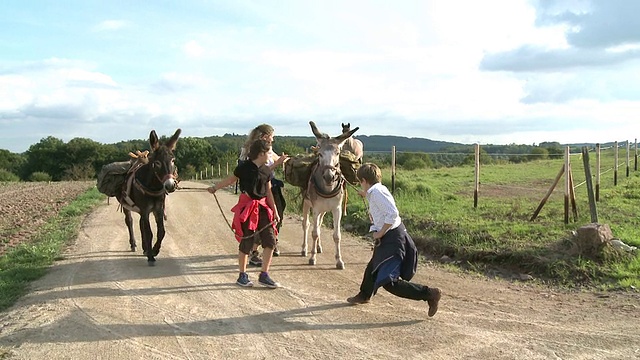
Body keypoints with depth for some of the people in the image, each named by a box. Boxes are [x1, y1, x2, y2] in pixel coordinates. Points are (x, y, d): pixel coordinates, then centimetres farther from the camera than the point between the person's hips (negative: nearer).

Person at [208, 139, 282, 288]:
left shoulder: (266, 171, 8)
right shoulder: (244, 167, -7)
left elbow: (268, 192, 11)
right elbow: (230, 180, 2)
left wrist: (275, 210, 8)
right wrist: (215, 188, -8)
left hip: (262, 207, 6)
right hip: (247, 207, -5)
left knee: (270, 241, 0)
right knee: (246, 242, 0)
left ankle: (264, 276, 10)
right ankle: (242, 276, 17)